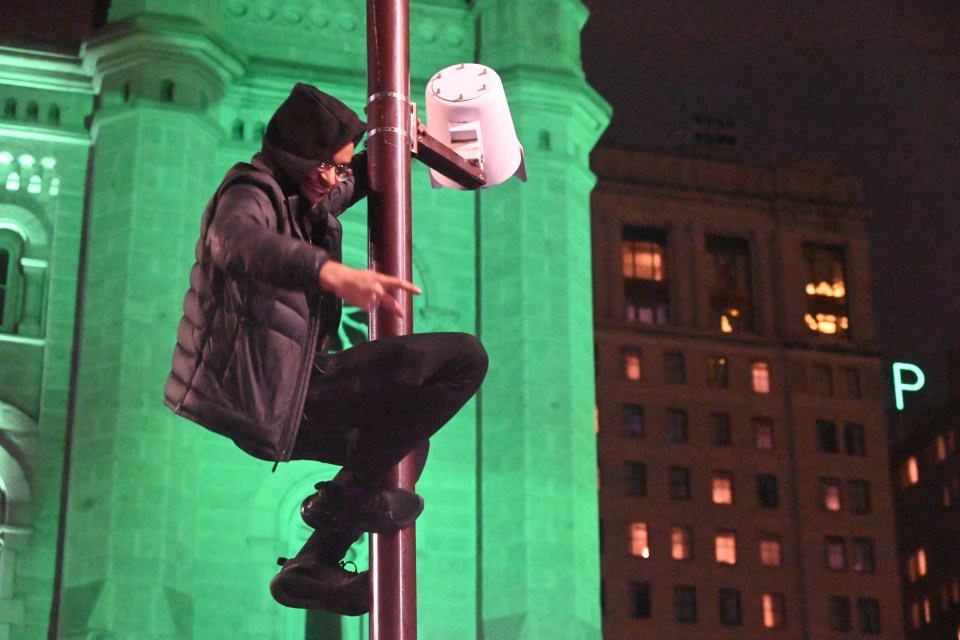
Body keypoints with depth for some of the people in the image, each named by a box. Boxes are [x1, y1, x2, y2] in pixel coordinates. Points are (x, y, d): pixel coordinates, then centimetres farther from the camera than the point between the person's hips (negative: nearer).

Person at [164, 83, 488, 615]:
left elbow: (354, 183, 43)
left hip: (277, 406, 10)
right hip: (262, 395, -10)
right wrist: (332, 273, -53)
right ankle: (350, 492, -11)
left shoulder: (306, 199, 18)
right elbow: (238, 242, -37)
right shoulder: (253, 194, -11)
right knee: (464, 358, -15)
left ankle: (313, 568, 24)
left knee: (406, 438, 34)